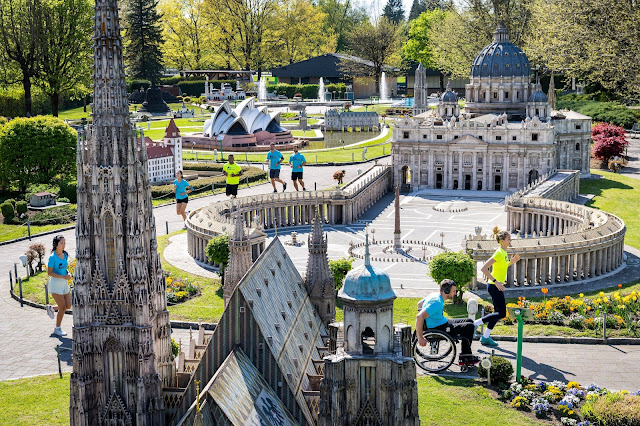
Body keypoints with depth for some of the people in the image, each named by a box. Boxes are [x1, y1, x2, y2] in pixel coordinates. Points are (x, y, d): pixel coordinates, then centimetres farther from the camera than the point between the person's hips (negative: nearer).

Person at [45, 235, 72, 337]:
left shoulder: (65, 255, 6)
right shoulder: (53, 257, -15)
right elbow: (49, 273, -16)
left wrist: (68, 274, -1)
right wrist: (63, 277, -22)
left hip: (64, 283, 7)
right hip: (55, 284, -7)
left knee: (68, 306, 8)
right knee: (62, 307, -6)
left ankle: (51, 308, 36)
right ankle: (57, 329, 11)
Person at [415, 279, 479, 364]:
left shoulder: (435, 294, 5)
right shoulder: (437, 302, -26)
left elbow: (419, 303, 22)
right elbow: (419, 317, -36)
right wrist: (420, 338, -32)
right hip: (438, 329, -11)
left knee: (469, 321, 15)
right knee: (469, 327, -12)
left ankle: (464, 356, 16)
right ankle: (465, 357, 7)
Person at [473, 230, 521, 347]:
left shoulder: (504, 252, 10)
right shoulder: (499, 253, -19)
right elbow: (484, 268, -25)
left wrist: (511, 262, 11)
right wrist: (495, 281, -25)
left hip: (498, 286, 10)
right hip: (495, 287, -10)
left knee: (498, 312, 13)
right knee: (501, 314, -7)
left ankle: (486, 337, 19)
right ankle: (475, 324, -1)